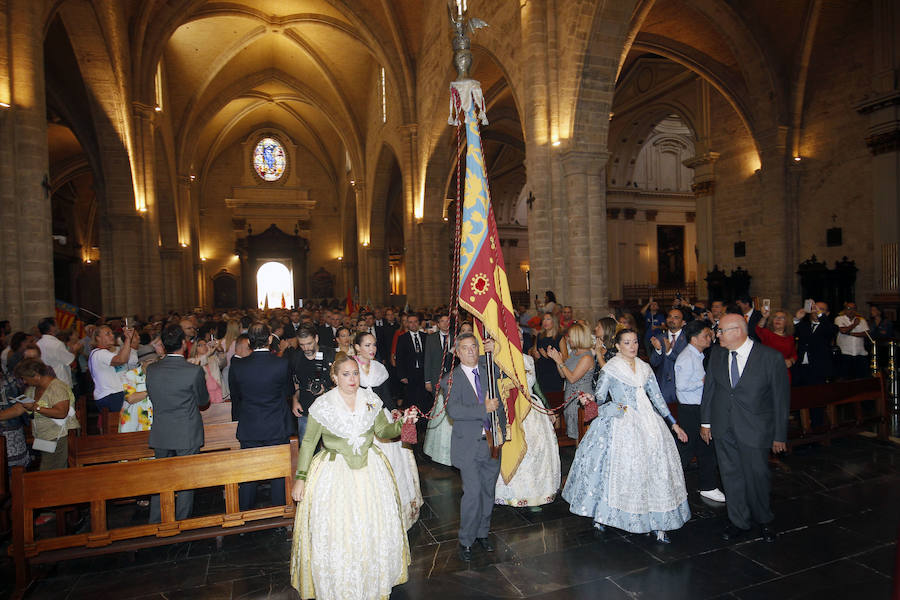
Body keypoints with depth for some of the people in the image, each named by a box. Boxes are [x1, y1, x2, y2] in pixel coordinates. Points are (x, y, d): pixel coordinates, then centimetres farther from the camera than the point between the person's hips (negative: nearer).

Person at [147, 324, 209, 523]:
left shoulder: (151, 370, -6)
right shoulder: (194, 371, -19)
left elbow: (152, 395, 8)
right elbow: (203, 400, -6)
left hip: (160, 435, 4)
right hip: (187, 435, -4)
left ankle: (155, 523, 29)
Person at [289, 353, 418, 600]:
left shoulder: (371, 399, -2)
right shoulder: (323, 405, -9)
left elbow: (382, 431, 7)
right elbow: (308, 443, -3)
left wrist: (401, 422, -12)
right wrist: (300, 478, -3)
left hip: (370, 469, 3)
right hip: (334, 473, -2)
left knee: (376, 528, 8)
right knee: (335, 532, 3)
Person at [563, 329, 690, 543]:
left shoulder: (645, 368, 12)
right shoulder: (609, 369, -1)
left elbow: (657, 398, 14)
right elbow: (600, 397, -1)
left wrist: (673, 424, 12)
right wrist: (590, 399, -19)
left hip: (648, 422, 5)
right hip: (622, 425, -4)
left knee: (655, 469, 0)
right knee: (618, 468, -2)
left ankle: (657, 523, 7)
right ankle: (600, 515, 15)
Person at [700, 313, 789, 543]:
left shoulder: (771, 357, -12)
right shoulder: (716, 354, 1)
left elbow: (781, 398, -6)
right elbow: (709, 388, 8)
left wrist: (780, 435, -3)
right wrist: (705, 421, 9)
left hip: (754, 429, -3)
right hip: (722, 428, 4)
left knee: (756, 476, 9)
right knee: (731, 475, 13)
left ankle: (764, 520, 36)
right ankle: (739, 522, 31)